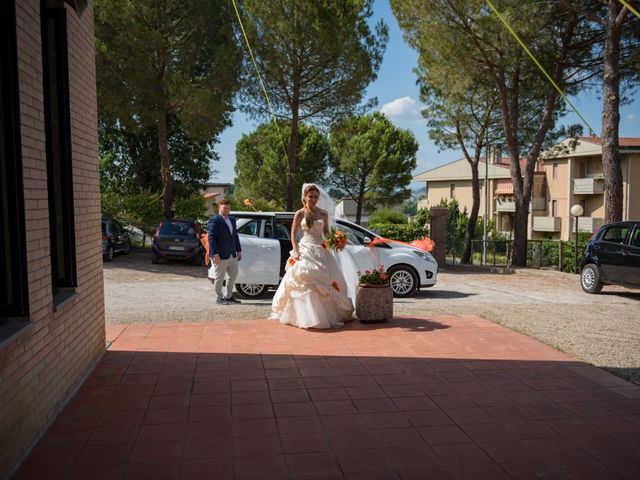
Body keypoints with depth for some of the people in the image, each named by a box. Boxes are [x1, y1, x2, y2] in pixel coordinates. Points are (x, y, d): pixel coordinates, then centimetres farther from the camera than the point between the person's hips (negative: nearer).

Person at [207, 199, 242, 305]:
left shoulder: (232, 219, 15)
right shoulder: (214, 220, -11)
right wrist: (215, 254, -21)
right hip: (221, 255, -8)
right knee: (220, 277, 1)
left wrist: (239, 250, 16)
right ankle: (219, 298, 14)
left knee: (233, 275, 14)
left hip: (232, 255, 8)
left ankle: (228, 296, 26)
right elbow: (211, 238, -16)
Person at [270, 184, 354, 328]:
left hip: (321, 251, 3)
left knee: (326, 281, 3)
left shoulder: (324, 214, 8)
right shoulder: (300, 213, 1)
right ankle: (305, 315, -2)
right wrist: (295, 251, -11)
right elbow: (293, 234, 1)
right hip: (305, 250, -3)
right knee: (304, 282, -8)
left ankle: (329, 313, 14)